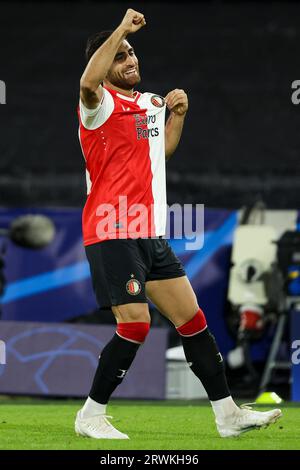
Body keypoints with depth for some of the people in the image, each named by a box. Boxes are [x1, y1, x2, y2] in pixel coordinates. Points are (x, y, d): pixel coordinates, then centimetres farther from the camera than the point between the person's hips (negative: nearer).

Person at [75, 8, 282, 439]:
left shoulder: (152, 103, 17)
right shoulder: (101, 103, -8)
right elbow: (88, 83, -33)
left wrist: (177, 113, 16)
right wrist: (121, 28, -28)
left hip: (151, 234, 8)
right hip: (113, 234, -8)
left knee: (192, 318, 8)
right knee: (136, 325, -14)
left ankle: (227, 414, 14)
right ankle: (90, 416, 0)